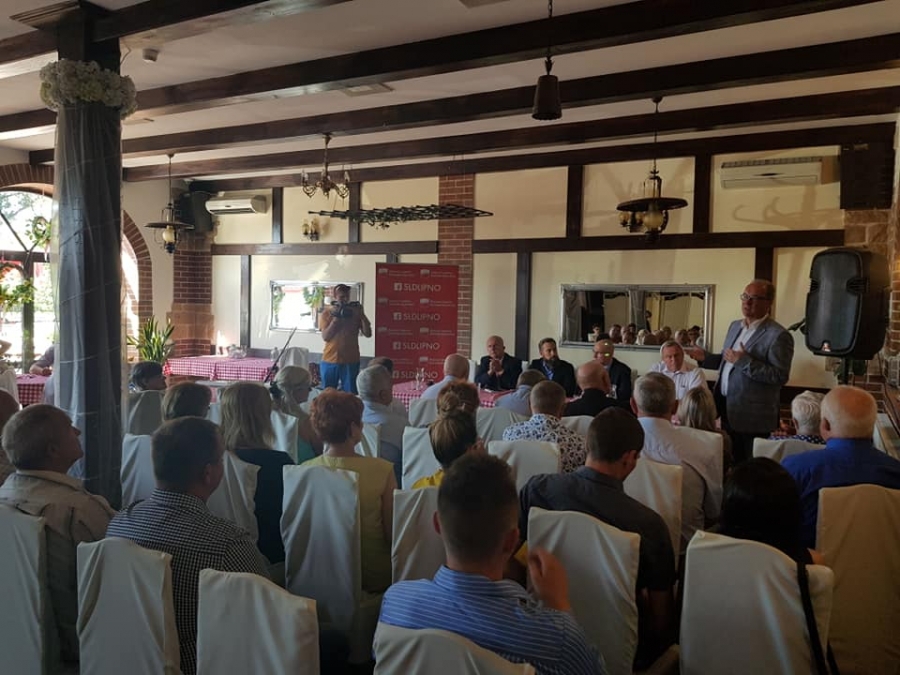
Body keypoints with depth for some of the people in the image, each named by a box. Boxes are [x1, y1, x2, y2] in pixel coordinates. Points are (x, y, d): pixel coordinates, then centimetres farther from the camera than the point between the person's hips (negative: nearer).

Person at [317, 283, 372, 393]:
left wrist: (362, 315, -13)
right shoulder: (326, 314, 2)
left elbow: (368, 334, -3)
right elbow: (325, 336, -8)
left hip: (351, 361, 0)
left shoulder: (355, 313, 3)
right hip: (330, 361, 0)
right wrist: (336, 317, -15)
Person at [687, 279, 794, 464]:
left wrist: (745, 361, -25)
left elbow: (781, 376, -21)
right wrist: (705, 357, 3)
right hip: (727, 409, 7)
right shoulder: (735, 326, 12)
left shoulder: (778, 335, -14)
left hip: (751, 417, -7)